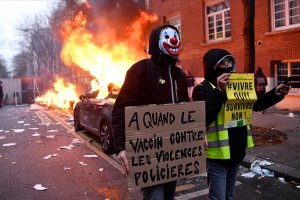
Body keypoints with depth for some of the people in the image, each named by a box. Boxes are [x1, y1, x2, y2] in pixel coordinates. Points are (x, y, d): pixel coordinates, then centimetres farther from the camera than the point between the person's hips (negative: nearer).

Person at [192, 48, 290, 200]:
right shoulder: (203, 89, -15)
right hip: (218, 154, -8)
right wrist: (220, 91, -34)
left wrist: (276, 94, 3)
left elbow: (255, 105, 16)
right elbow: (203, 118, -29)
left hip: (236, 151, 8)